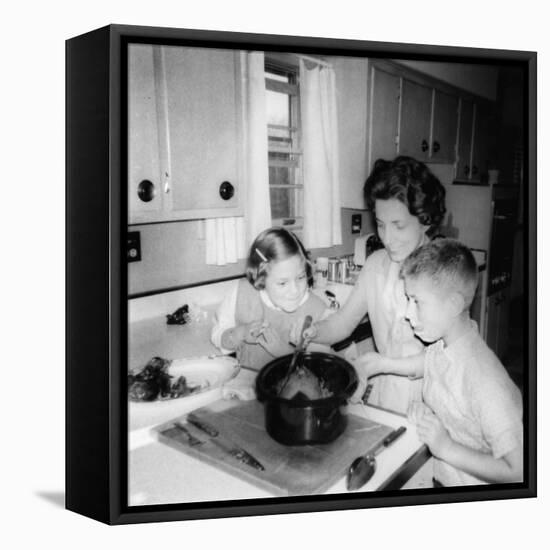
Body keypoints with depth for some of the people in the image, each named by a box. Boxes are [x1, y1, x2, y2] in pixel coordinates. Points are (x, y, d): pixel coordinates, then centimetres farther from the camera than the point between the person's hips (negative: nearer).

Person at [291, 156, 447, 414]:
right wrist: (314, 331, -12)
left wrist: (381, 363, -20)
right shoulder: (376, 263, 5)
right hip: (383, 391, 3)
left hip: (429, 398, -3)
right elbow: (343, 322, 8)